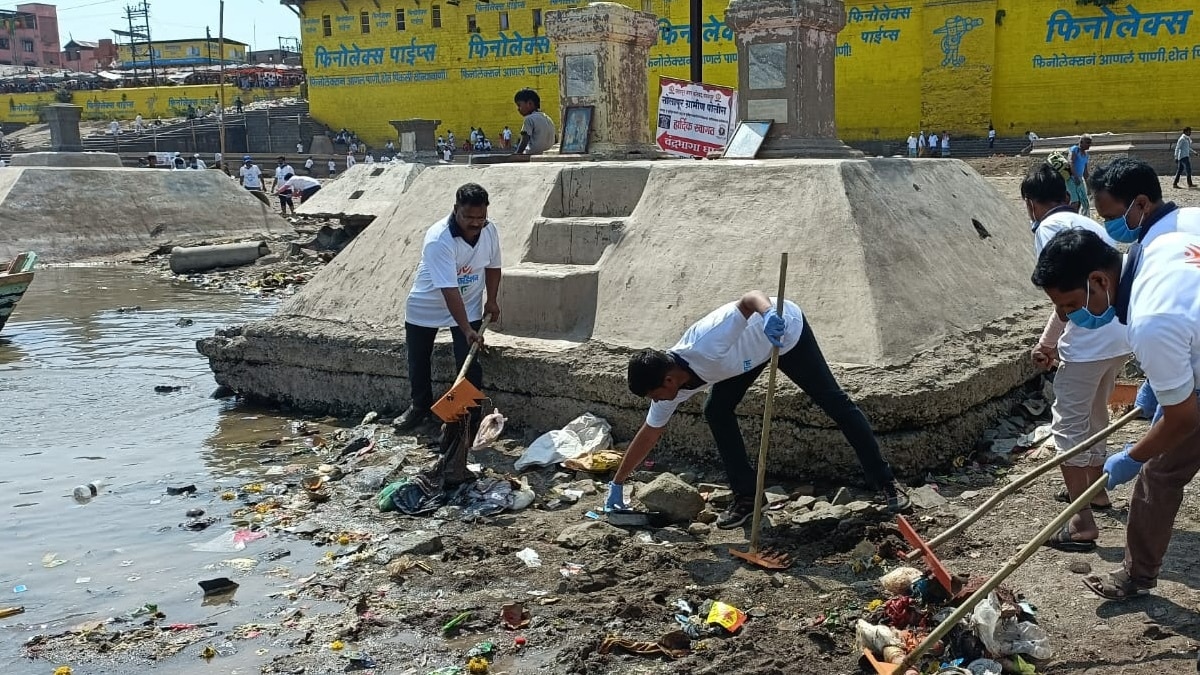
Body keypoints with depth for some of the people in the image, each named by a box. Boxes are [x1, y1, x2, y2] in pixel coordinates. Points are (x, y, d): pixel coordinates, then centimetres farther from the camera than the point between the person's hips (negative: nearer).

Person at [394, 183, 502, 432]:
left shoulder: (490, 230, -16)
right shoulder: (438, 240, -34)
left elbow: (492, 265, 5)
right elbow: (449, 290, -39)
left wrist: (491, 300, -1)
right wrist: (467, 330, -43)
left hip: (469, 306, 3)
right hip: (425, 307, -2)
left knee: (469, 363, -7)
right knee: (418, 360, 14)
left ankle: (471, 417, 6)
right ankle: (420, 406, 37)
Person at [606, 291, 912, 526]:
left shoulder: (705, 346, -41)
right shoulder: (668, 379, -16)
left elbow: (751, 297, -44)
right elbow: (648, 435, -4)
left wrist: (769, 313, -66)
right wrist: (617, 484, 0)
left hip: (784, 328, -6)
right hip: (751, 346, 6)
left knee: (833, 400, -2)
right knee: (716, 411, -6)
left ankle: (885, 482, 7)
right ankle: (746, 496, 4)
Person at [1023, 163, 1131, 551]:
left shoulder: (1049, 228, -7)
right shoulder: (1088, 224, 20)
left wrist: (1047, 343, -9)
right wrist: (1057, 342, 27)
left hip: (1089, 341, -9)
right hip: (1122, 336, 9)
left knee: (1068, 425, 1)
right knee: (1093, 417, 26)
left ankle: (1083, 523, 1)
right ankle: (1095, 490, 44)